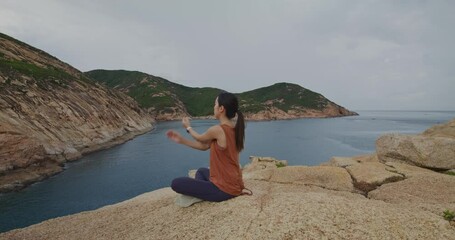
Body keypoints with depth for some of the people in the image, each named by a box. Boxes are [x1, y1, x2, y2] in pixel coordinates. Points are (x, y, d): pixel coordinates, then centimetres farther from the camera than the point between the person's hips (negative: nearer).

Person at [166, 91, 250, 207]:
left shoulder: (218, 130, -22)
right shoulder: (234, 129, 5)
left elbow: (200, 139, 1)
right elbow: (204, 146, 10)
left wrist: (188, 127, 21)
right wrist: (181, 140, 11)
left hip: (224, 189, -9)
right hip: (234, 185, 9)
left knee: (176, 183, -5)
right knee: (201, 171, 32)